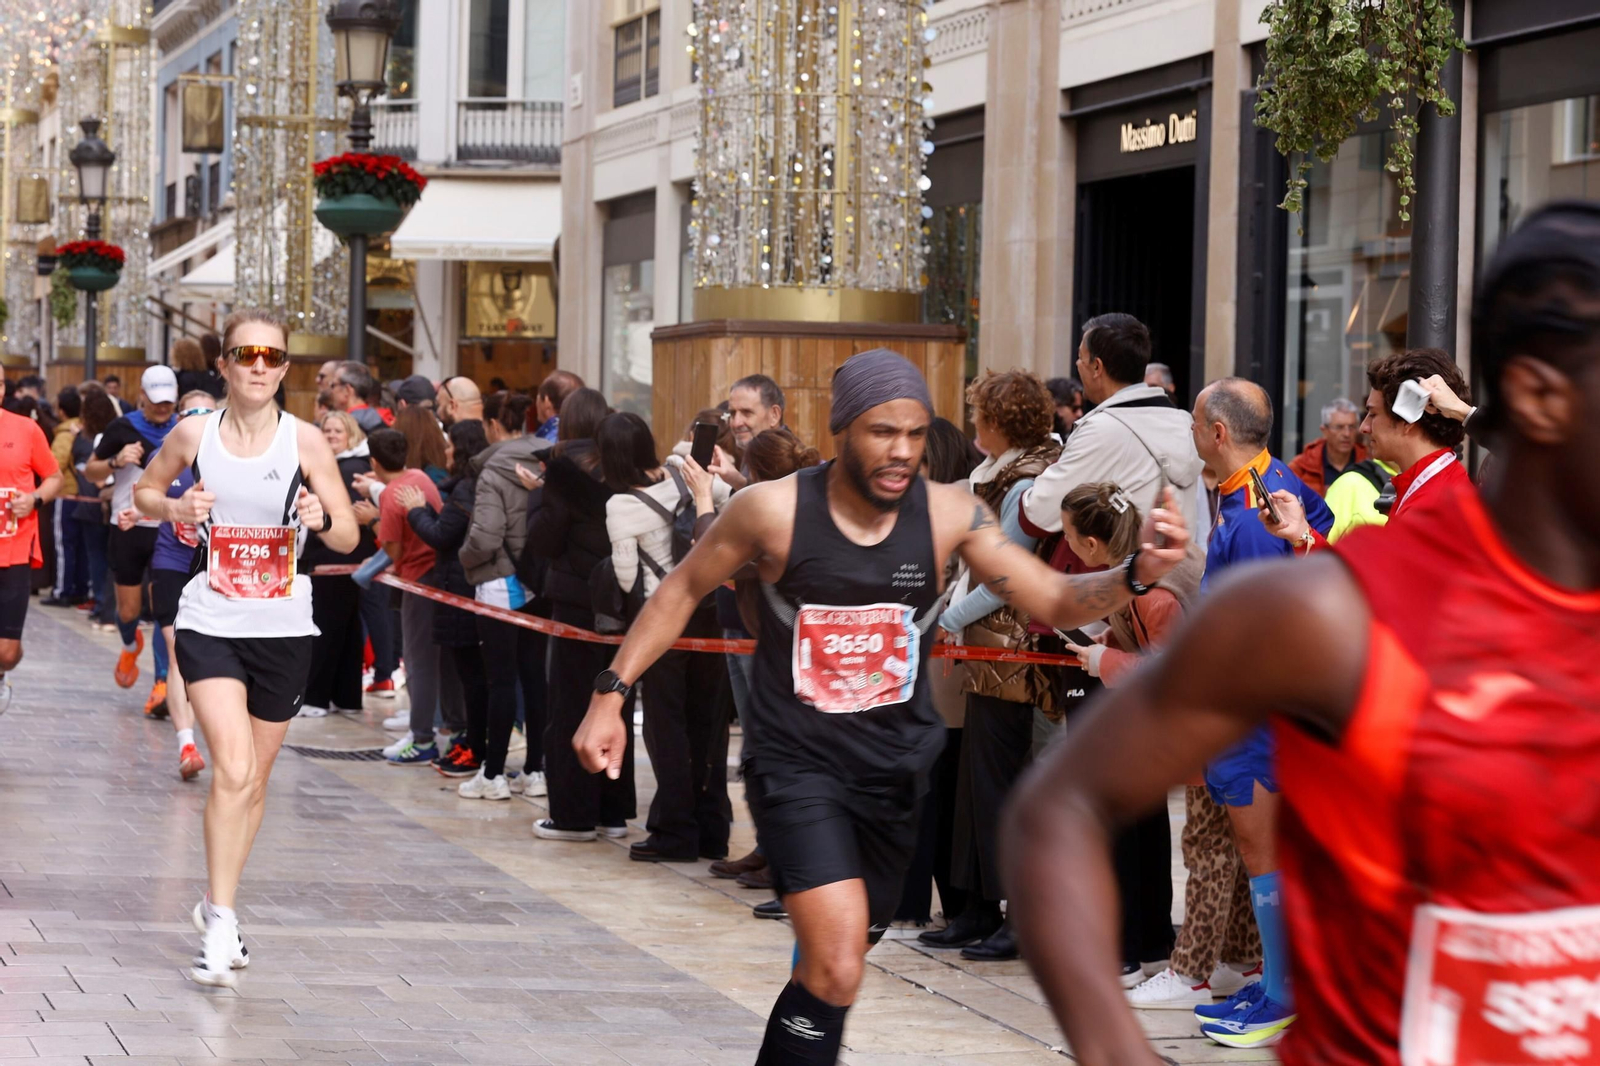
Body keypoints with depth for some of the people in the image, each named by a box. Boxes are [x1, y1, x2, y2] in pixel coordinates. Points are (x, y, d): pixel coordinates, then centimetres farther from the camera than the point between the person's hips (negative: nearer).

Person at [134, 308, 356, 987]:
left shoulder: (305, 441, -4)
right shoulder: (193, 435, -3)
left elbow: (350, 537, -1)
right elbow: (144, 490, 14)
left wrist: (322, 519, -23)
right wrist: (173, 509, -8)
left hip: (283, 630, 2)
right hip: (210, 625, -2)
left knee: (254, 779, 14)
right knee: (233, 769, -19)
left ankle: (217, 906, 34)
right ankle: (220, 927, -15)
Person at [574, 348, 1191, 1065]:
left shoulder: (949, 514, -8)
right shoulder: (774, 510, -14)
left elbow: (1055, 602, -8)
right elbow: (683, 589, 2)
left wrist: (1135, 576, -28)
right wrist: (611, 693, -3)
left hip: (893, 765, 4)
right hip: (796, 760, -4)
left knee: (832, 965, 18)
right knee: (836, 969, -22)